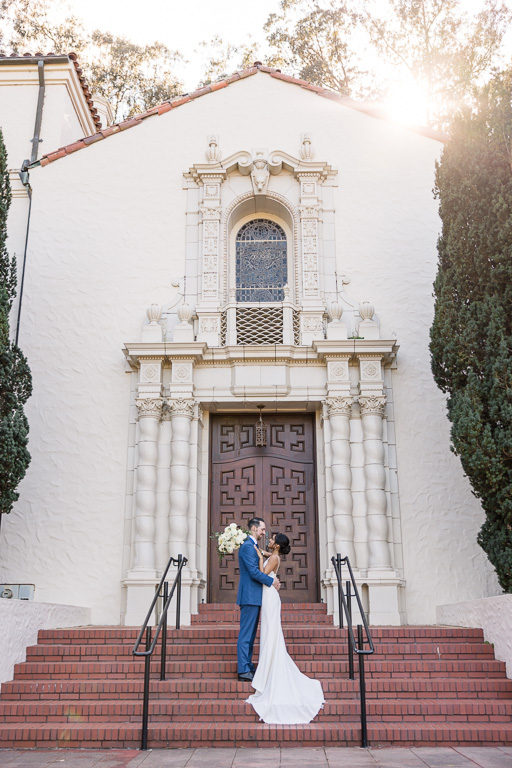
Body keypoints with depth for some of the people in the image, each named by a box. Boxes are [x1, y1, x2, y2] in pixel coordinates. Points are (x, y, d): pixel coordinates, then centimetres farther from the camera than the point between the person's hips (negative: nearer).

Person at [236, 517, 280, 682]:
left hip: (253, 597, 10)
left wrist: (272, 580, 6)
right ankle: (244, 671, -4)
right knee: (246, 634, -7)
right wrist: (271, 581, -11)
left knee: (250, 634, 13)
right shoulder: (248, 546, -14)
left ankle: (248, 667, 18)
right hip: (250, 596, -10)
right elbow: (254, 572, -21)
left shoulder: (253, 546, 18)